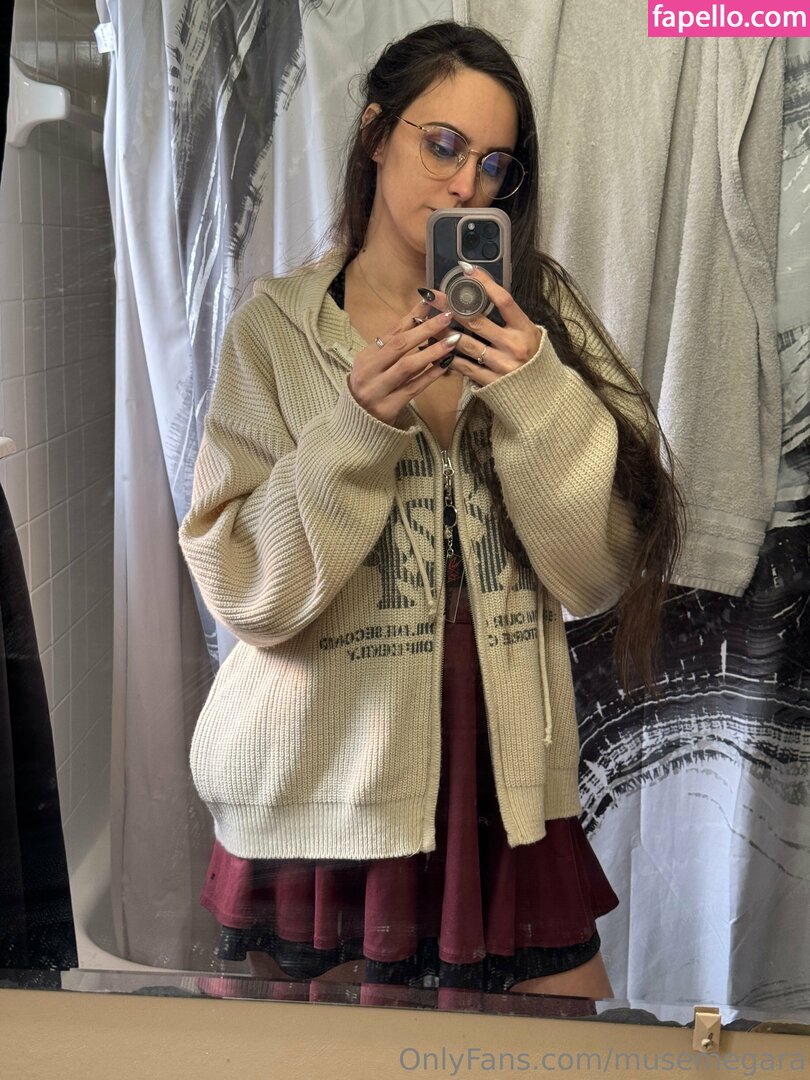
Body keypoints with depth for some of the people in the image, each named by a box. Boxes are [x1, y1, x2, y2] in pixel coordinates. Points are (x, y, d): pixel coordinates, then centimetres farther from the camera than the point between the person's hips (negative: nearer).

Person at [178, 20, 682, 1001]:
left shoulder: (537, 313, 6)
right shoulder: (277, 326, 0)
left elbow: (598, 570, -3)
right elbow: (247, 588, -8)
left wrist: (535, 395, -17)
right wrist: (360, 424, -20)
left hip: (505, 795, 2)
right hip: (324, 800, -2)